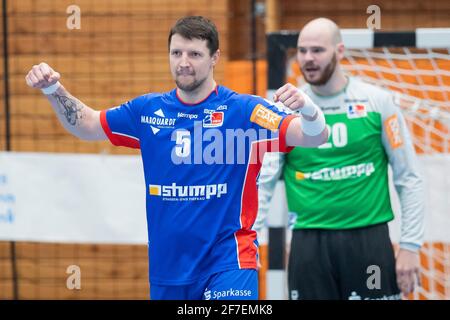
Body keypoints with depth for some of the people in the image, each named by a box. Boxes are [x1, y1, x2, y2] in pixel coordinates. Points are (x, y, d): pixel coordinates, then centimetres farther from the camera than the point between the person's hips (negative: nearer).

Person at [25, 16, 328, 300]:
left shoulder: (243, 110, -6)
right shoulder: (148, 110, 7)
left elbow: (316, 137, -16)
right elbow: (86, 124, 19)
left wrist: (307, 108, -38)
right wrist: (53, 89, 3)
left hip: (228, 260, -5)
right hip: (167, 265, 5)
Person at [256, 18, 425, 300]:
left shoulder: (378, 101, 0)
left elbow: (409, 178, 3)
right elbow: (262, 182, 0)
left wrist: (410, 246, -3)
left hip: (369, 241, -1)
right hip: (309, 244, 1)